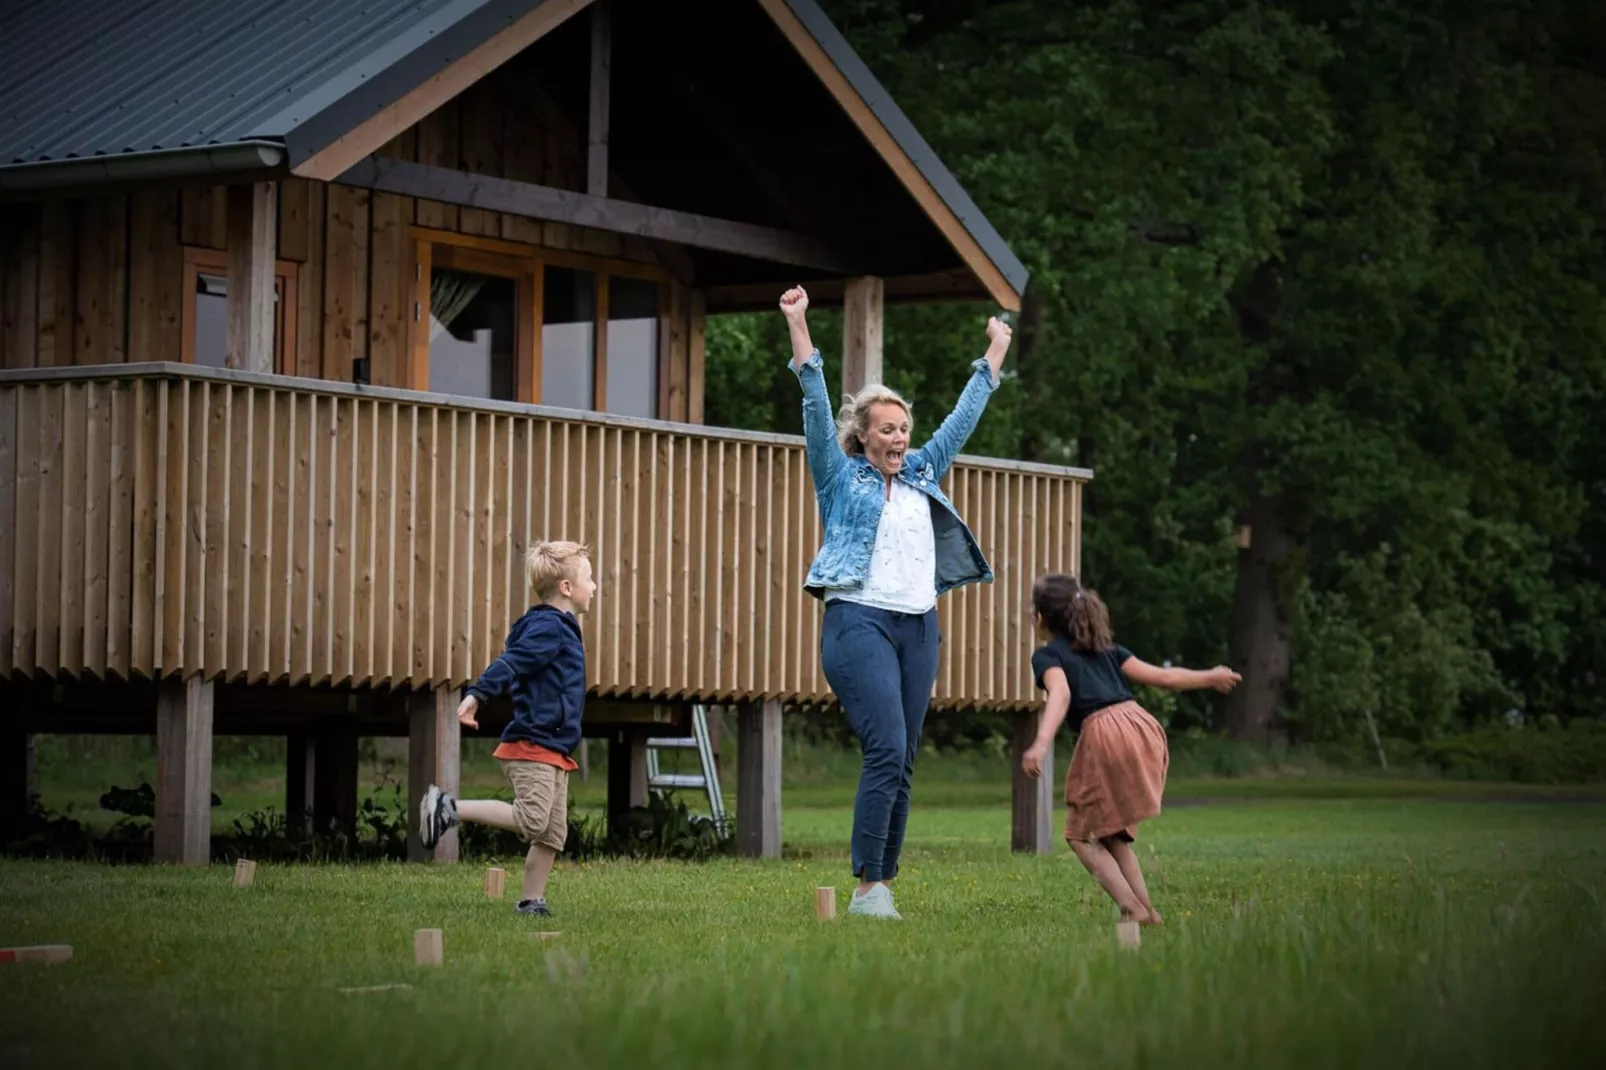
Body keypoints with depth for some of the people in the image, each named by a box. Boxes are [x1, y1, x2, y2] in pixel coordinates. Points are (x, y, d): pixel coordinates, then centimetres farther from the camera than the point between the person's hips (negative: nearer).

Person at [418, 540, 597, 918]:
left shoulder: (560, 628, 18)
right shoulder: (548, 628, -12)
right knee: (531, 819, -19)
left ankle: (531, 901, 10)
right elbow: (510, 663, -25)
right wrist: (476, 696, -36)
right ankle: (449, 809, -12)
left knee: (553, 834, 8)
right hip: (533, 746, -10)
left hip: (553, 752, 10)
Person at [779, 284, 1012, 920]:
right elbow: (816, 407, -4)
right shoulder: (842, 479, 4)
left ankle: (883, 886, 5)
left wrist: (995, 355, 31)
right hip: (859, 622, -6)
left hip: (918, 628, 6)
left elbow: (963, 418, 26)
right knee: (886, 752, -17)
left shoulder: (922, 476, 18)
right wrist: (797, 326, -11)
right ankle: (868, 887, -15)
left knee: (902, 763, 3)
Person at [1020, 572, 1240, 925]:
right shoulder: (1105, 648, 24)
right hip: (1144, 727, 7)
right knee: (1112, 834, 21)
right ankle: (1147, 911, 10)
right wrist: (1210, 677, 43)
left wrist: (1041, 744, -31)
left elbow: (1060, 694, -15)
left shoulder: (1047, 655, 6)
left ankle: (1133, 909, -9)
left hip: (1105, 734, -7)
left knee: (1082, 834, 6)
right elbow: (1162, 677, 26)